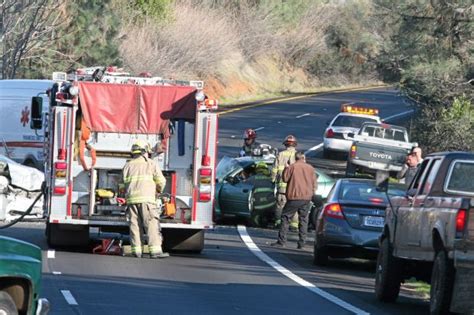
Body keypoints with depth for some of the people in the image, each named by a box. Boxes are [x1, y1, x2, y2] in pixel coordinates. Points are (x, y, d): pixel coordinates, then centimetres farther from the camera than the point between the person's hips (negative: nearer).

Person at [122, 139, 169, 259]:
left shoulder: (128, 166, 16)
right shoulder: (151, 164, 5)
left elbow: (125, 183, 11)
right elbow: (161, 181, 4)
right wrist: (158, 190, 24)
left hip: (131, 199, 4)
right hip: (146, 199, -4)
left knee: (135, 225, 6)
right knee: (152, 224, -8)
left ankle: (136, 250, 1)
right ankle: (155, 250, -16)